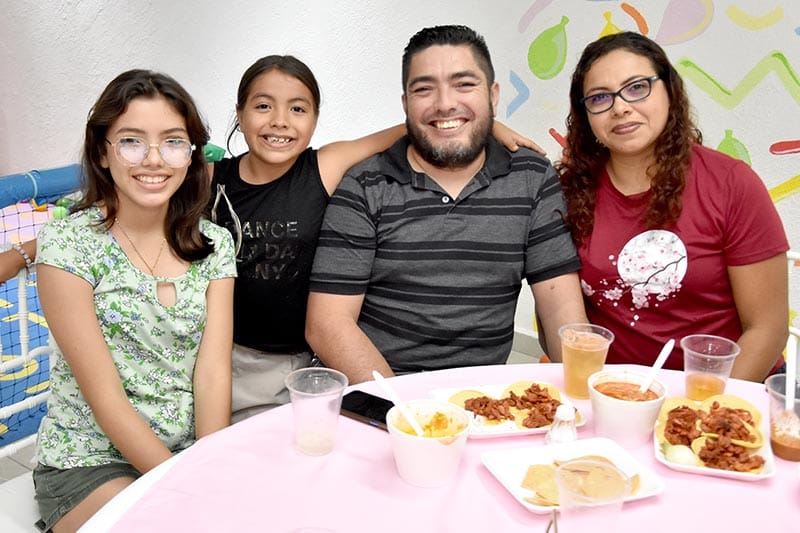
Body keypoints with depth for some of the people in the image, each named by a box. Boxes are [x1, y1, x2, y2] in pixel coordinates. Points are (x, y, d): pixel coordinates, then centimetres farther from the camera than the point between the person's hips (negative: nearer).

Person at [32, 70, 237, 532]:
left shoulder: (214, 244, 1)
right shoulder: (68, 244, -10)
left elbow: (213, 375, -5)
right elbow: (105, 397, -14)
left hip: (193, 448, 4)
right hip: (92, 461, -4)